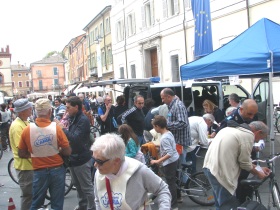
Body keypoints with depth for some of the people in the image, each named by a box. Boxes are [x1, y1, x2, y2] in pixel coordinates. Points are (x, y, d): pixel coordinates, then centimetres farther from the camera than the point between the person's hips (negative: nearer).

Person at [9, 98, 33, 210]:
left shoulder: (25, 122, 9)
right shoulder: (17, 126, -21)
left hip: (30, 164, 9)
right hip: (25, 165, -9)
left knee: (33, 193, 20)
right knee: (28, 194, 1)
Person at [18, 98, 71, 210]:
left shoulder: (27, 130, -10)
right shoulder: (56, 128, -14)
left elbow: (21, 154, 0)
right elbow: (68, 152, -9)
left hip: (39, 171, 1)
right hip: (57, 170, -1)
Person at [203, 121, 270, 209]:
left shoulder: (233, 128, 20)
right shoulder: (248, 135, -10)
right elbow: (244, 162, -6)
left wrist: (258, 168, 26)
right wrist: (258, 173, 11)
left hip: (209, 166, 10)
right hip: (220, 172, -10)